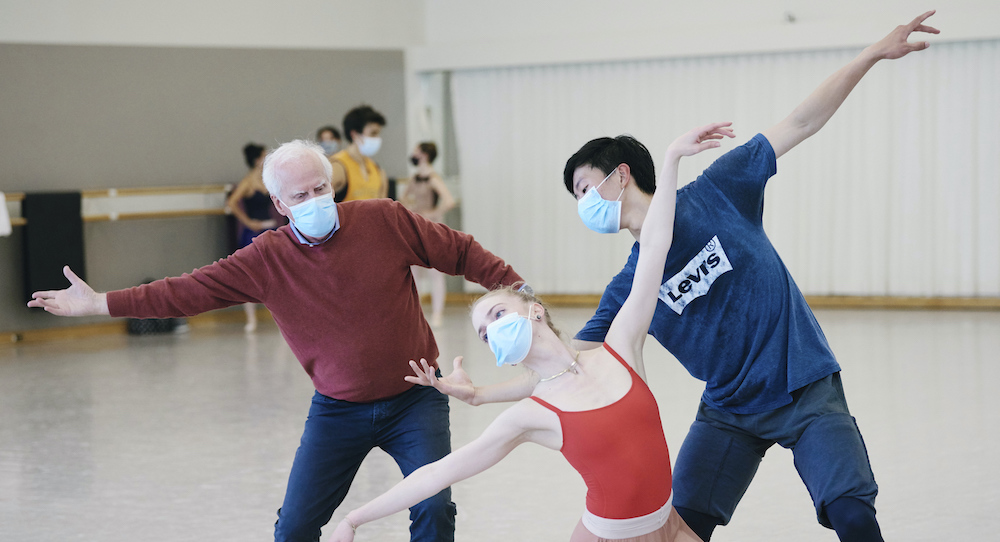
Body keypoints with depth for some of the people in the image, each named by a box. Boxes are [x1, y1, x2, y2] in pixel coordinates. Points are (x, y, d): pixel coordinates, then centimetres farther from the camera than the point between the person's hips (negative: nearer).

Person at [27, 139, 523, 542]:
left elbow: (461, 252, 0)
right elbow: (189, 290, -6)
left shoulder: (384, 221, -10)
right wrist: (99, 304, -10)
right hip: (338, 410, 1)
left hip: (415, 398, -1)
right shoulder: (267, 259, -7)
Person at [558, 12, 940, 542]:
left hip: (808, 391, -3)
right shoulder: (629, 287, 0)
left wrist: (874, 53, -6)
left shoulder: (715, 193, -6)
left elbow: (799, 124, -4)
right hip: (730, 411, 3)